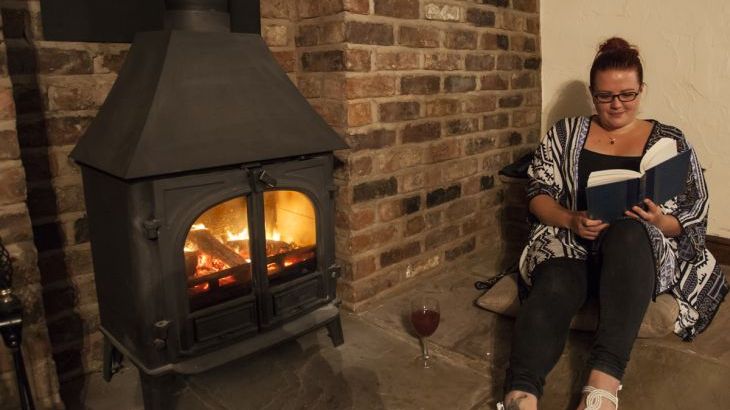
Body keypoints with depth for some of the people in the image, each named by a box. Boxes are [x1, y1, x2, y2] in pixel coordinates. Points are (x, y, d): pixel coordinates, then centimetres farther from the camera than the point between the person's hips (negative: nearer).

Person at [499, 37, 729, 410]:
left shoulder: (670, 141, 14)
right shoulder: (566, 133, 15)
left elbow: (694, 218, 10)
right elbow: (538, 193, 8)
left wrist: (659, 222, -13)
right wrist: (571, 220, -13)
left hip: (643, 252, 0)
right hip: (569, 245, 1)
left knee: (628, 232, -38)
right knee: (553, 289, -35)